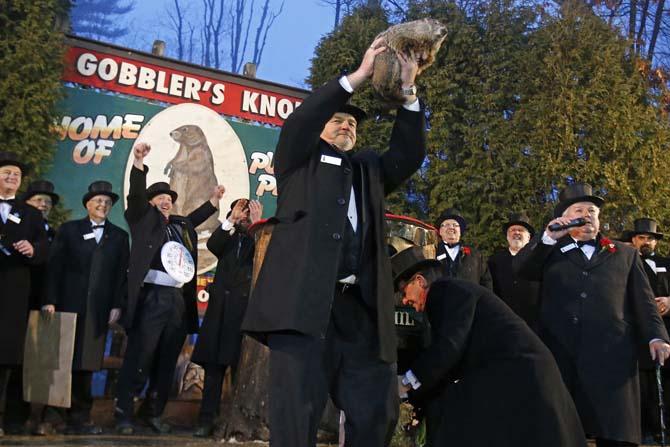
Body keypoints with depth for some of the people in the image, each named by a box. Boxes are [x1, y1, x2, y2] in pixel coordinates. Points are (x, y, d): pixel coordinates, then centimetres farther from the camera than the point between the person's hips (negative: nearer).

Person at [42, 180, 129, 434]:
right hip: (68, 306, -1)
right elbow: (54, 266, 2)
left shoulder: (119, 236, 13)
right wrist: (50, 300, -7)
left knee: (86, 365, 2)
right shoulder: (68, 230, 10)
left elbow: (121, 274, 8)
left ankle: (80, 418, 6)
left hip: (99, 310, 1)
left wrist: (117, 305, -1)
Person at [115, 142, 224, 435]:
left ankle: (153, 412, 20)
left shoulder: (181, 225, 21)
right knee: (138, 358, -5)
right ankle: (124, 414, 3)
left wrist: (213, 200, 34)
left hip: (179, 301, 6)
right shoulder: (144, 218, 7)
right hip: (151, 298, -5)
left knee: (166, 362, 9)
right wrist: (138, 162, -20)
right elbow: (136, 194, -8)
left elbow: (196, 217, 41)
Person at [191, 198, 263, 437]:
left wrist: (257, 223, -12)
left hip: (246, 307, -3)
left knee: (242, 366, -4)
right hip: (221, 306, 3)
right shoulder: (227, 237, 19)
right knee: (213, 364, 2)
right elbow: (212, 245, -1)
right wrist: (231, 219, -8)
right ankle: (207, 418, 6)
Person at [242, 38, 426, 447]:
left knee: (378, 410, 4)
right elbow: (299, 122, 0)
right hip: (305, 298, -4)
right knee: (297, 410, -6)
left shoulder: (370, 168, 28)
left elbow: (409, 154, 14)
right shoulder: (300, 160, 18)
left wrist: (408, 91, 4)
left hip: (362, 305, 4)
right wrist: (358, 77, -2)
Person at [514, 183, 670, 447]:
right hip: (559, 353, 0)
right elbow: (521, 268, 3)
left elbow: (643, 301, 15)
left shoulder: (625, 254, 22)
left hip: (611, 353, 1)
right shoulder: (550, 252, 20)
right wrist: (548, 237, -7)